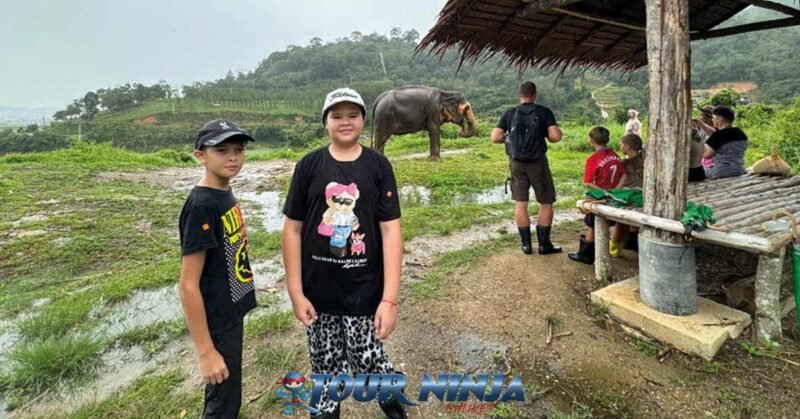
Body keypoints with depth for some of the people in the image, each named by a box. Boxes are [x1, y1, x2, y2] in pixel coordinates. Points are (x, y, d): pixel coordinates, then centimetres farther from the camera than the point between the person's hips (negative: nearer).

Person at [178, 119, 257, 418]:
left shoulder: (224, 193, 2)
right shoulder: (201, 206, -24)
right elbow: (188, 287, -23)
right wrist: (206, 352, -20)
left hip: (231, 312, 8)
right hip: (217, 321, -8)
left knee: (229, 393, 25)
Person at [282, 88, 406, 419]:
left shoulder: (378, 166, -6)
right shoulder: (309, 166, -3)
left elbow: (391, 231, -9)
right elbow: (292, 230, -2)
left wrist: (389, 299, -13)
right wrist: (295, 292, -4)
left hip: (364, 290, -1)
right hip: (317, 290, 2)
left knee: (367, 360, 9)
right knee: (325, 363, 18)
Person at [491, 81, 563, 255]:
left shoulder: (509, 114, 1)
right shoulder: (544, 112, -5)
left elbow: (495, 138, -4)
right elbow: (556, 136, -13)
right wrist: (546, 135, 8)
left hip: (516, 163, 3)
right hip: (538, 162, -2)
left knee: (520, 203, 9)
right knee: (546, 203, 10)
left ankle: (526, 244, 13)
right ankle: (544, 244, 12)